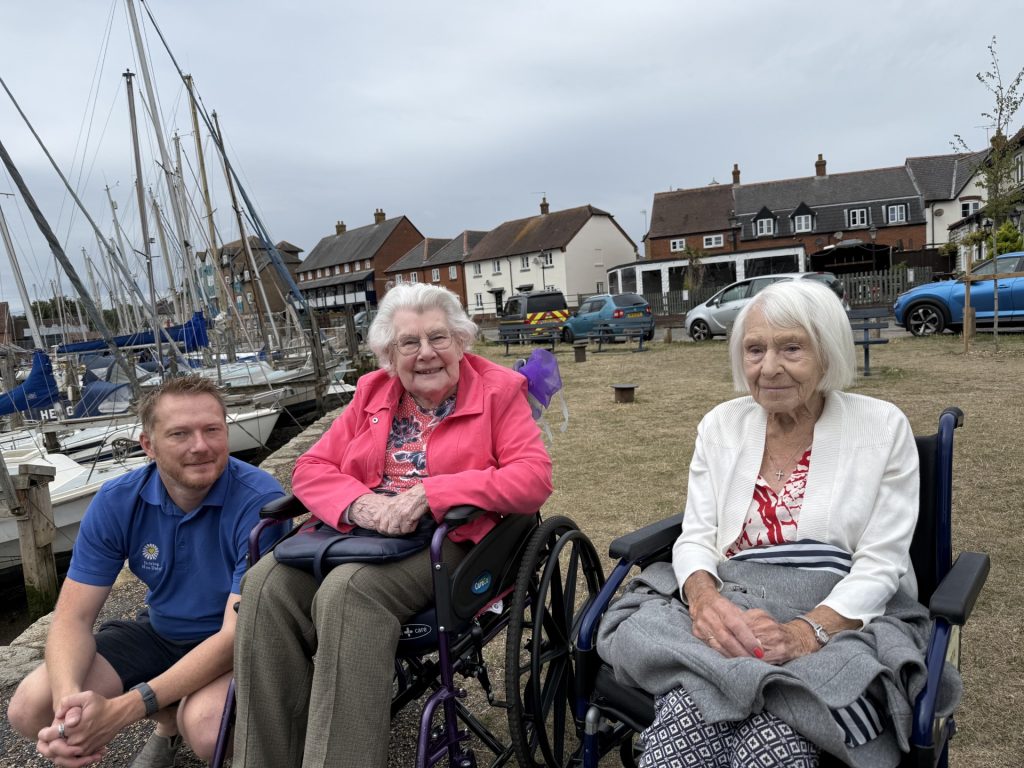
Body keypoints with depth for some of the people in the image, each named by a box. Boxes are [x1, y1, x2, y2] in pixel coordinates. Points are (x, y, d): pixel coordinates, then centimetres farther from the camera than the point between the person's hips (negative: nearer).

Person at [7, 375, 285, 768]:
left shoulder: (260, 500, -28)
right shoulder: (116, 502, -12)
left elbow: (237, 632, -29)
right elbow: (73, 617, -10)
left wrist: (121, 711, -35)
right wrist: (69, 702, -31)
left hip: (236, 641, -4)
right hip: (159, 631, 5)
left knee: (206, 726, -33)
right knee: (30, 707, -10)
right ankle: (170, 721, 14)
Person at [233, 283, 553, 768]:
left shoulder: (499, 390, 1)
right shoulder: (373, 391, 14)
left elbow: (534, 477, -12)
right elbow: (312, 469, 11)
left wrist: (429, 493, -22)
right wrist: (359, 503, -14)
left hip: (449, 539, -5)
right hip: (360, 529, 5)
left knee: (348, 591, -31)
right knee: (267, 583, -20)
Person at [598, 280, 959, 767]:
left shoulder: (883, 427, 2)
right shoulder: (721, 425, 10)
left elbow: (880, 564, -4)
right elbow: (695, 538, 6)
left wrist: (806, 631, -22)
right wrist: (704, 596, -18)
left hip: (844, 621, -1)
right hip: (730, 609, 2)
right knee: (689, 715, -31)